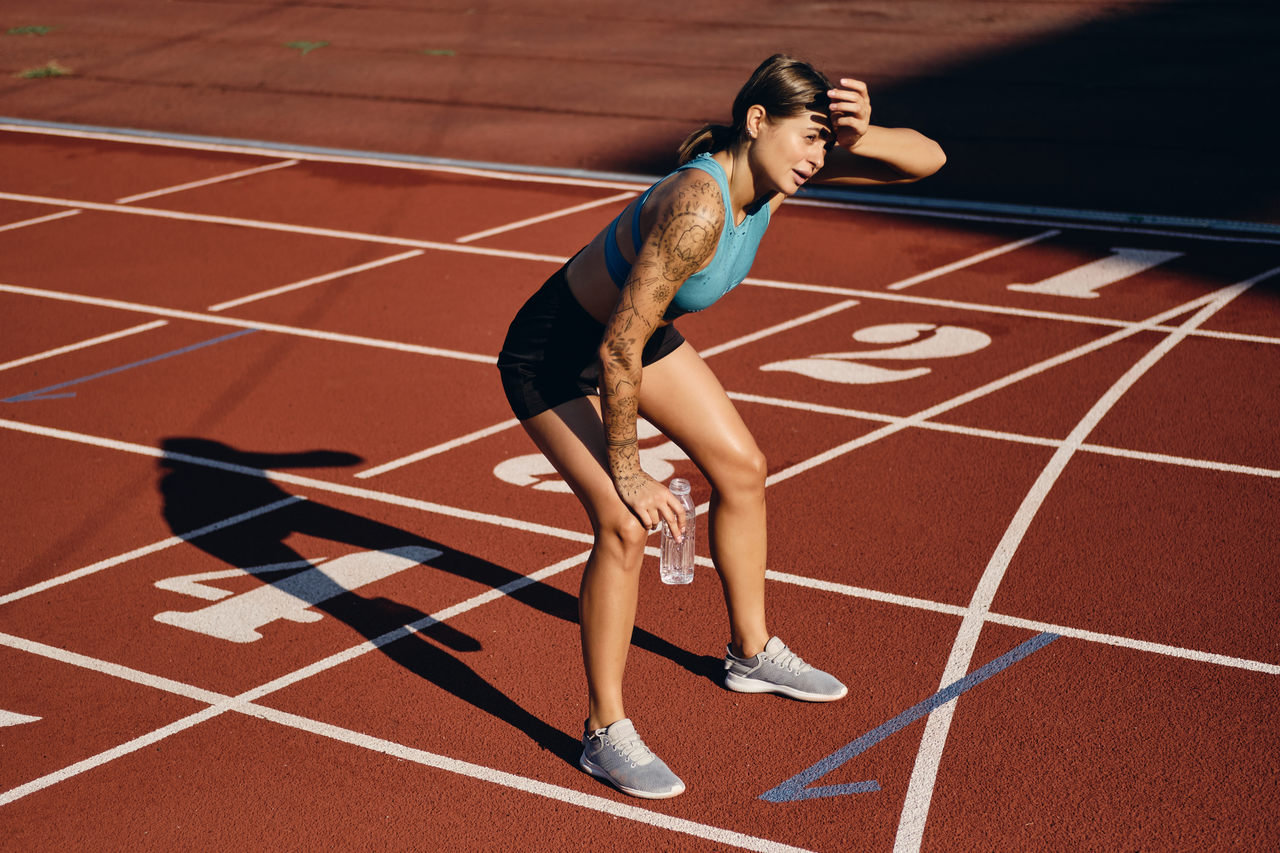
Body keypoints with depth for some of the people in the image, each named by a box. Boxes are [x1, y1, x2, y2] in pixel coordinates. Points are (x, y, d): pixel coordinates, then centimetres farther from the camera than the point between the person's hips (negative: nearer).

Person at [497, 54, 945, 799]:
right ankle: (606, 733, -2)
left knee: (743, 468, 14)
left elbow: (928, 159, -10)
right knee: (625, 524, -20)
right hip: (554, 354, -9)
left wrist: (859, 140, -31)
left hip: (631, 331, 9)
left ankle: (752, 653, 35)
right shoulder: (697, 207, -39)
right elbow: (618, 351, -35)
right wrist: (625, 471, -23)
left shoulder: (774, 173, -16)